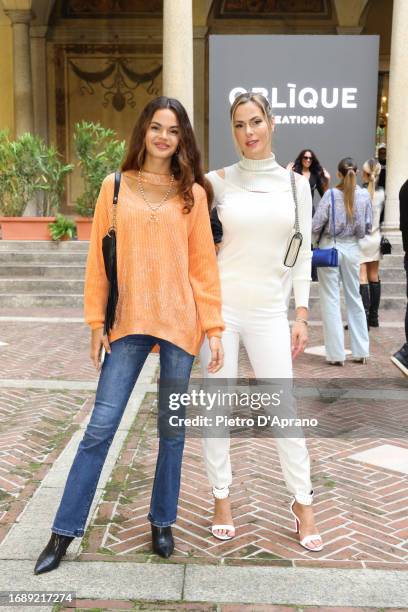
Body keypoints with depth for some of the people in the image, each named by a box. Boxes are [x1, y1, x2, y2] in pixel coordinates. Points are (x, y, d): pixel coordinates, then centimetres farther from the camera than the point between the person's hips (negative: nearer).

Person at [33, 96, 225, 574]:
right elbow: (98, 260, 4)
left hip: (179, 321, 0)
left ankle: (162, 521, 28)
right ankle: (64, 531, 15)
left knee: (172, 427, 10)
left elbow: (204, 264, 2)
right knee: (100, 426, 1)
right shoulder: (114, 187, 4)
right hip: (128, 322, 0)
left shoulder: (192, 193, 4)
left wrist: (213, 327, -2)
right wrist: (96, 323, 1)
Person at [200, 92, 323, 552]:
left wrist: (302, 315, 3)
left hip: (269, 311, 1)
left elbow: (302, 254, 7)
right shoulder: (218, 181, 0)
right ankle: (221, 497, 23)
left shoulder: (296, 184, 5)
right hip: (220, 305, 0)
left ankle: (302, 501, 21)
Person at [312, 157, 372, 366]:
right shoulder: (364, 195, -3)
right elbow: (368, 226, 3)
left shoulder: (330, 194, -13)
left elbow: (316, 226, -12)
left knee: (331, 301, 4)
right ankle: (361, 352, 19)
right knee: (354, 298, 14)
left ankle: (336, 354, 5)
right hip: (352, 248, 3)